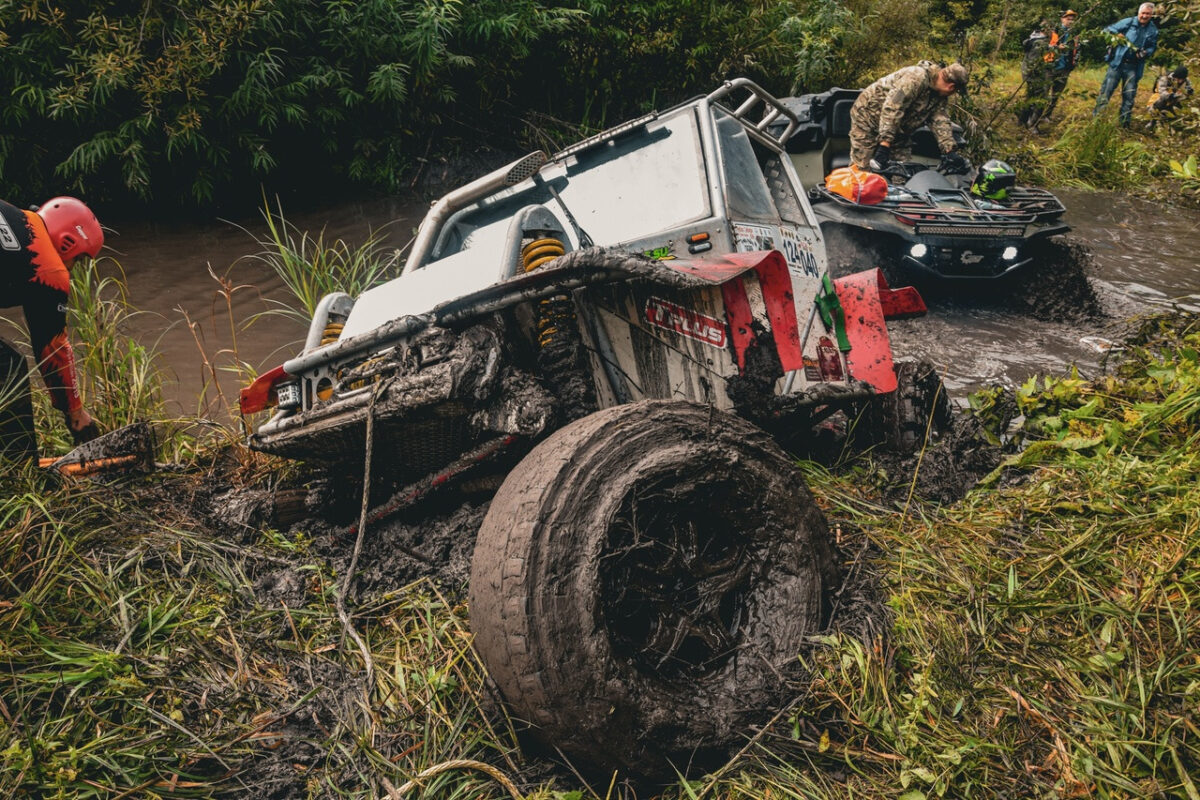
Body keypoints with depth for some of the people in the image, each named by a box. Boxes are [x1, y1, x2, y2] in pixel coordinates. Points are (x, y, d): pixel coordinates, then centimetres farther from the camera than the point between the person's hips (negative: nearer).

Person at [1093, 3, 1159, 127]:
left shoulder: (1153, 31, 9)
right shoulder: (1128, 22, -1)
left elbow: (1153, 47, 14)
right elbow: (1108, 30, 1)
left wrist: (1145, 53, -8)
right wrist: (1117, 35, -18)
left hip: (1134, 67, 3)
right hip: (1117, 62, -3)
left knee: (1129, 96, 7)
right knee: (1106, 90, -6)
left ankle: (1124, 121, 15)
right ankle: (1096, 116, -1)